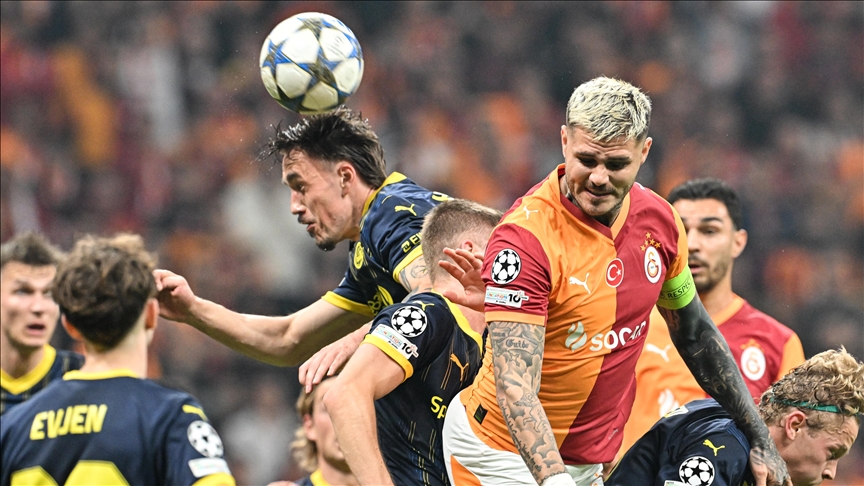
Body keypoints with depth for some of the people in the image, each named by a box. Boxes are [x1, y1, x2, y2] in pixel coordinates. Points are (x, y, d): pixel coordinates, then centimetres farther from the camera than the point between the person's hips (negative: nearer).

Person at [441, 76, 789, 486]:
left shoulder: (658, 220, -3)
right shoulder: (526, 237, -23)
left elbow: (694, 333, 14)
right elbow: (514, 388, -28)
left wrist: (759, 441, 14)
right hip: (503, 452, -6)